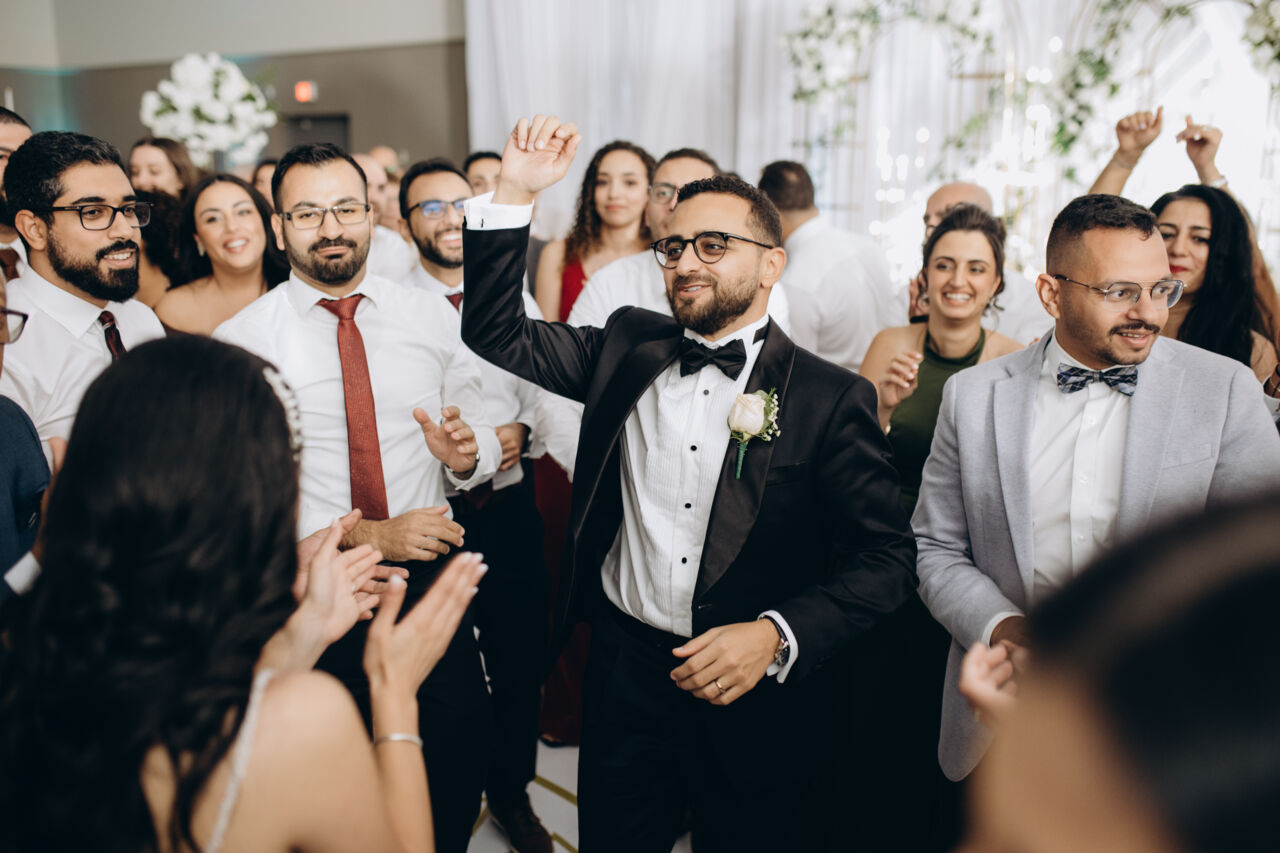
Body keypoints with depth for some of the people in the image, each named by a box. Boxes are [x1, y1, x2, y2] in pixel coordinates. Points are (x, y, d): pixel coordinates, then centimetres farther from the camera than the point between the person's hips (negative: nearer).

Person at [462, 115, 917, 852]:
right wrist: (514, 194, -6)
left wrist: (776, 635, -23)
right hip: (626, 673, 3)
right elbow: (495, 332, 4)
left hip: (759, 699, -2)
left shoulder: (832, 398, -8)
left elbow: (886, 557, -9)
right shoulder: (629, 348, 4)